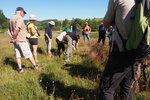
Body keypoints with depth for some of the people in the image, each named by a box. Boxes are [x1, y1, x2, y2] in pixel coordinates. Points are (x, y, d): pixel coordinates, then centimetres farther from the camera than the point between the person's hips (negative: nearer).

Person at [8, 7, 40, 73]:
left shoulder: (11, 19, 15)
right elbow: (16, 29, -28)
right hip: (21, 40, -8)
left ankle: (20, 69, 14)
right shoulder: (20, 18, -14)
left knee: (18, 55, 9)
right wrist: (14, 39, -18)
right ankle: (35, 66, 11)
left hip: (15, 41, 8)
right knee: (28, 54, 1)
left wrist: (12, 38, 10)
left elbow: (9, 30, 18)